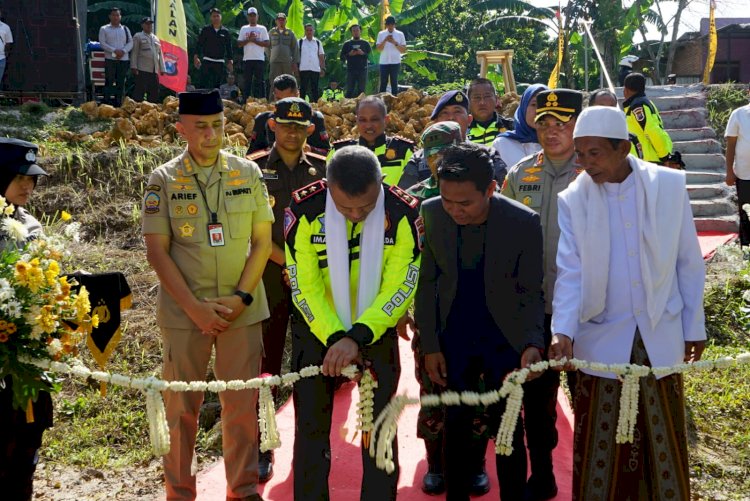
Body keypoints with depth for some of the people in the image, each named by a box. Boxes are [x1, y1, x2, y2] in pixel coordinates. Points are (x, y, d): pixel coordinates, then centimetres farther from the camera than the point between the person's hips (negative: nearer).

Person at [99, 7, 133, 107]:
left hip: (124, 59, 3)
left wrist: (123, 51, -10)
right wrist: (114, 50, -16)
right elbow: (102, 43, -4)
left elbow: (130, 42, 8)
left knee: (121, 83, 2)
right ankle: (107, 103, -3)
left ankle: (118, 103, 6)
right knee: (109, 82, -4)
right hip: (110, 59, -3)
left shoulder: (125, 29, 14)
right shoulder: (104, 29, 5)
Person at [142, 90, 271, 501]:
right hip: (184, 311, -1)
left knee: (242, 403, 8)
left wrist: (241, 297, -9)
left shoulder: (249, 173, 2)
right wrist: (194, 307, -13)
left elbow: (262, 241, 3)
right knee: (182, 405, 9)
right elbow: (156, 251, -5)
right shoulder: (164, 180, -2)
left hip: (241, 310, 1)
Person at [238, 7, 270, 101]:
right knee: (247, 81, 3)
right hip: (247, 59, 2)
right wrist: (248, 39, -8)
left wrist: (255, 40, -9)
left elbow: (267, 44, -1)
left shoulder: (262, 28, 7)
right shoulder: (243, 29, 13)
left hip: (259, 59, -2)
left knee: (259, 82, -2)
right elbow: (239, 44, 7)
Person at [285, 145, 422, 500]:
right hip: (316, 328, 0)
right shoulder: (304, 210, -19)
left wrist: (358, 336, -24)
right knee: (311, 425, 7)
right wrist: (335, 337, -20)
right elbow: (304, 287, -13)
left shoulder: (403, 213, -19)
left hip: (378, 329, 0)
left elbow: (400, 287, -16)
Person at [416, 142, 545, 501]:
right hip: (453, 339, 2)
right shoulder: (430, 214, -13)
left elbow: (530, 291, -8)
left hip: (505, 340, -1)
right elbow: (426, 282, -4)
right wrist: (429, 345, -3)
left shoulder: (524, 222, -18)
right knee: (456, 424, 13)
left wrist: (533, 342, -22)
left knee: (508, 428, 8)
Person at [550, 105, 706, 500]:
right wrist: (563, 330, -21)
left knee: (663, 438, 14)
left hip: (660, 335, 0)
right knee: (600, 442, 9)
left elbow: (689, 263, 0)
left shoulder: (669, 185, -6)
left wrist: (694, 327, 4)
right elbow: (570, 272, -8)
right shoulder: (573, 199, -5)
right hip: (602, 338, 0)